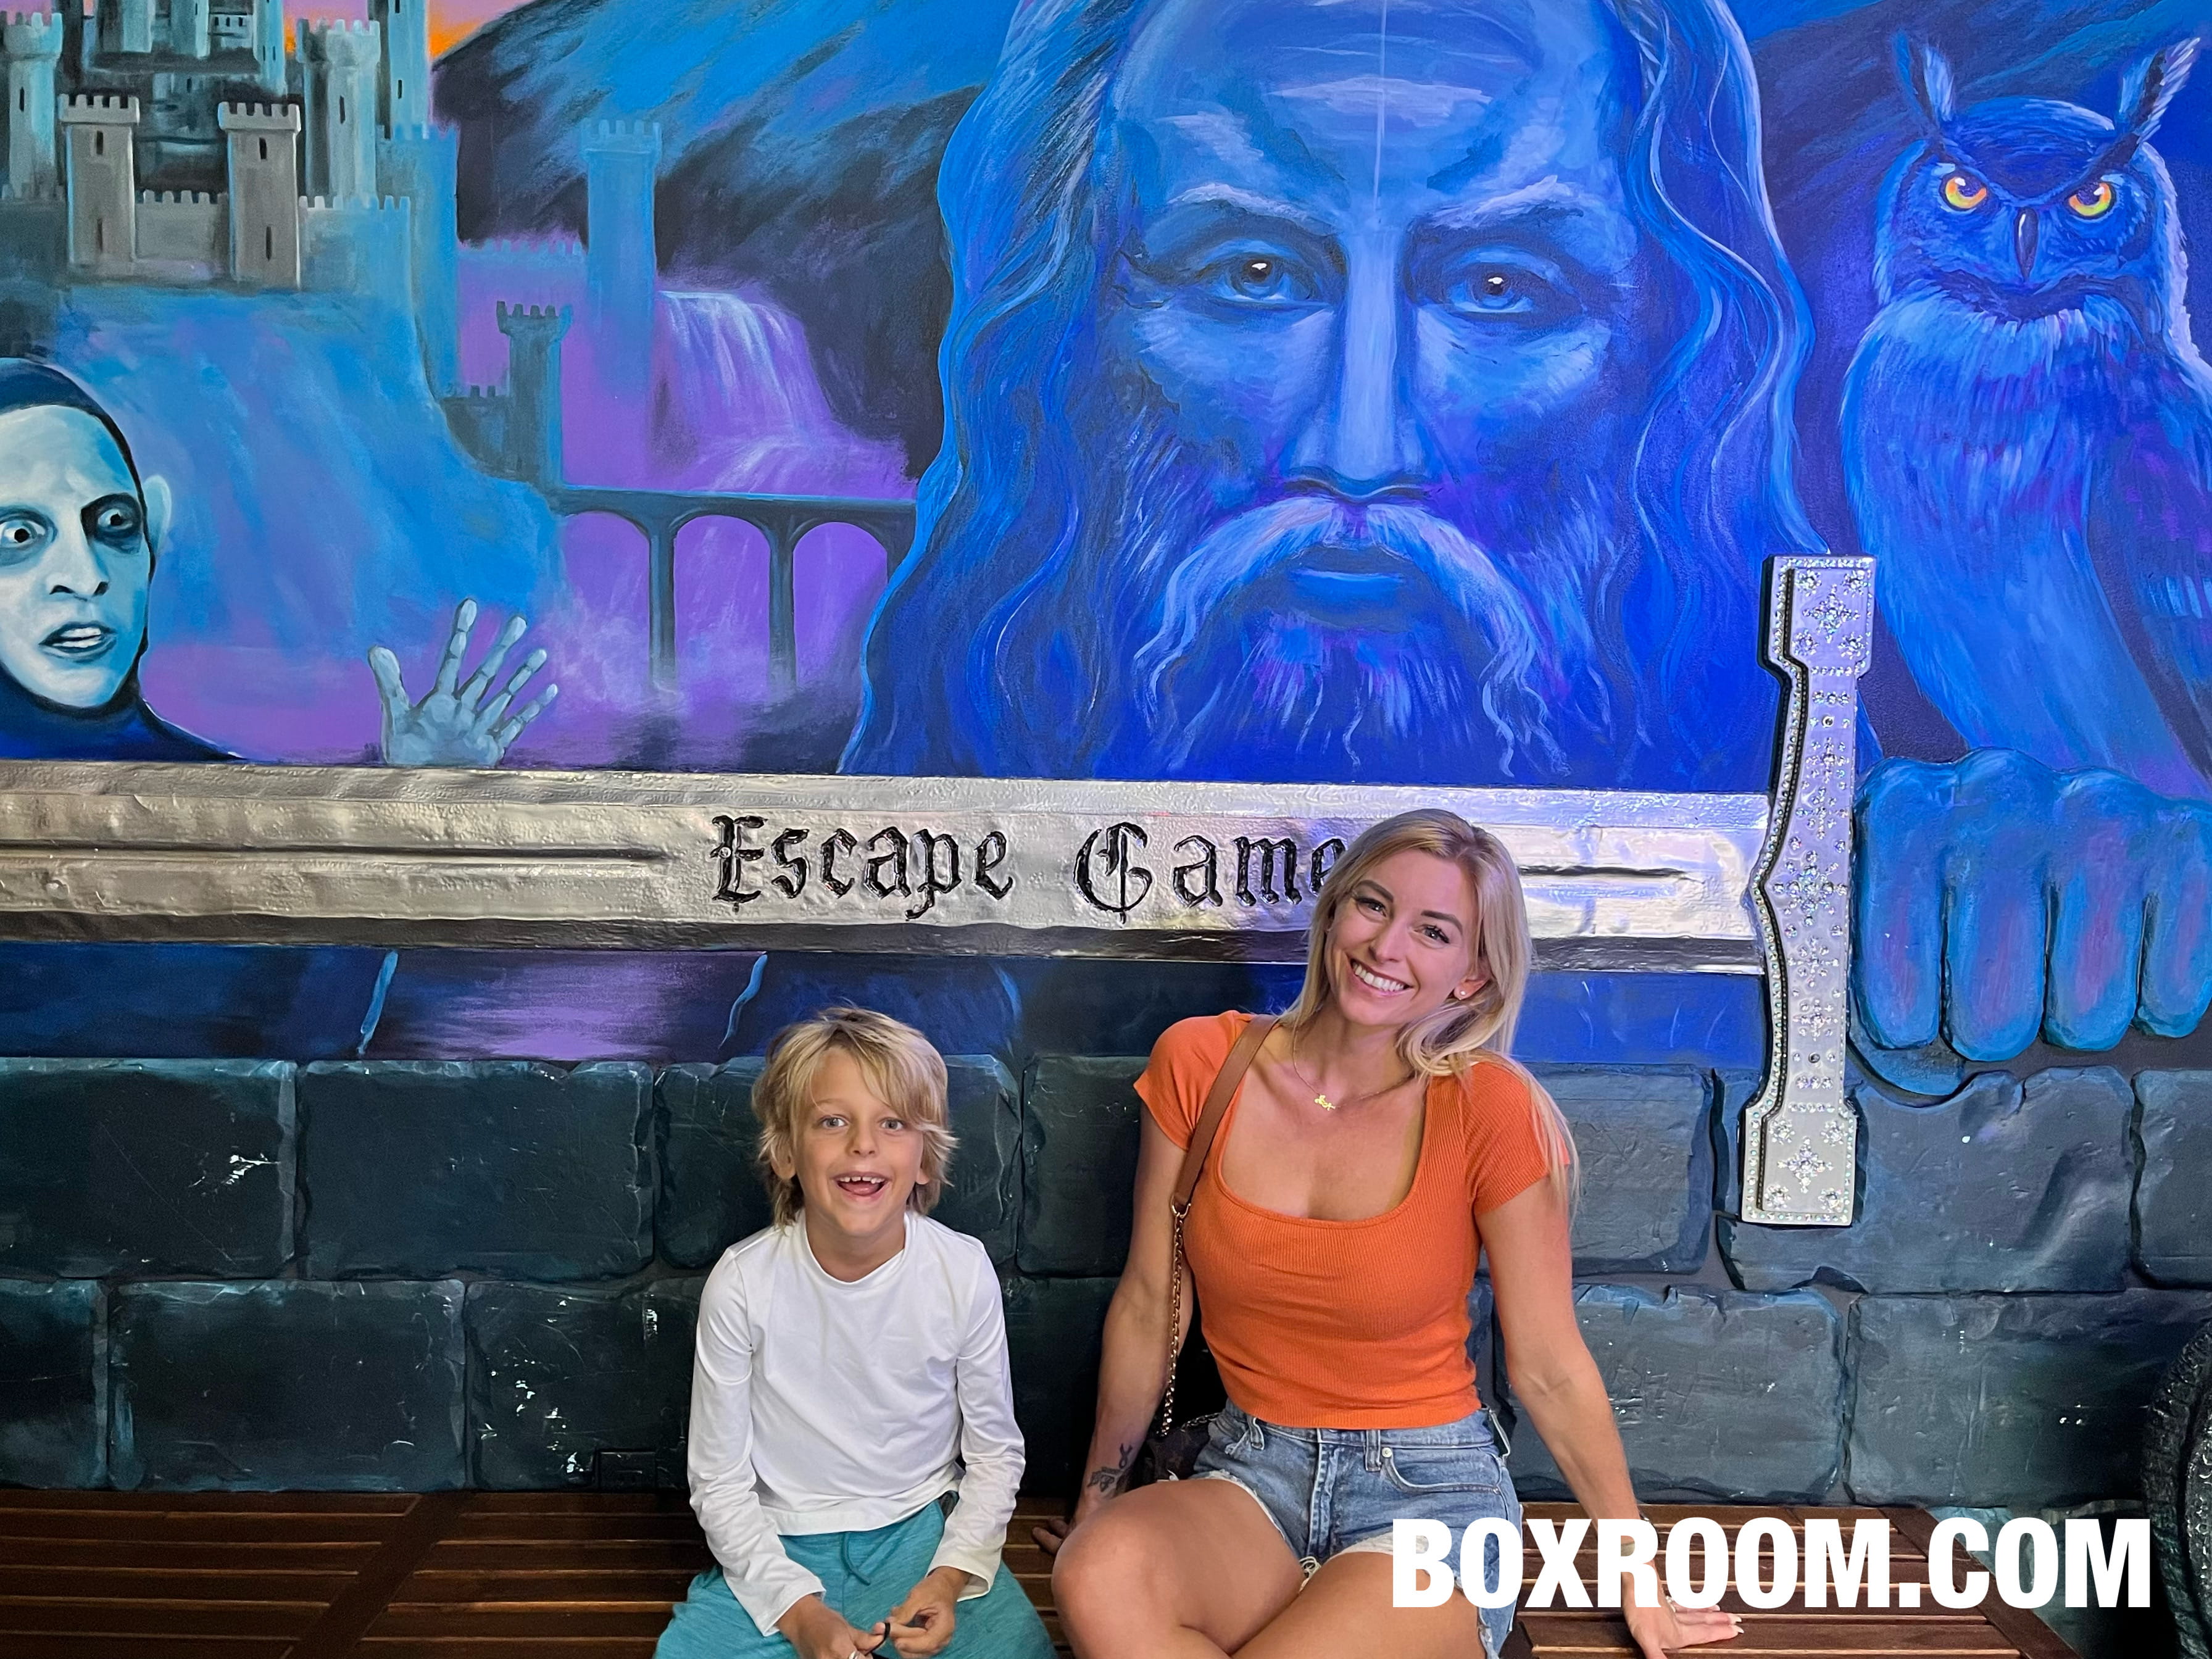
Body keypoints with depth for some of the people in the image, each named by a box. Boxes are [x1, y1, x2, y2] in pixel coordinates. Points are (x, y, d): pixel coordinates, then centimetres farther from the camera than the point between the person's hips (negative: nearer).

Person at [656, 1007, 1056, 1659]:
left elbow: (995, 1452, 1)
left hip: (922, 1533, 1)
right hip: (780, 1553, 0)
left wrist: (952, 1576, -14)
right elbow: (719, 1484, -6)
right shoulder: (743, 1283, -15)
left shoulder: (963, 1272, -12)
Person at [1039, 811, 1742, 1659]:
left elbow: (1551, 1370, -4)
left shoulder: (1490, 1110, -14)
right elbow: (1148, 1307, 3)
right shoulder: (1200, 1062, -6)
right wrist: (1093, 1506, 10)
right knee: (1099, 1575, -30)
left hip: (1431, 1494, -2)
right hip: (1250, 1475, 3)